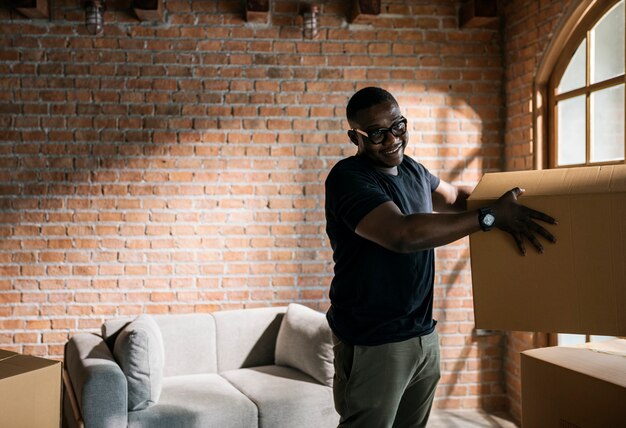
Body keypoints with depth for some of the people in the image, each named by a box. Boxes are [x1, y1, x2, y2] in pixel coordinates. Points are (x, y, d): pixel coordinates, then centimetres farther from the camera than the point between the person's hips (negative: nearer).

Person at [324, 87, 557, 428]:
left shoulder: (412, 170, 9)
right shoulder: (348, 177, -17)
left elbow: (455, 197, 30)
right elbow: (402, 233, -32)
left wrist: (504, 197, 16)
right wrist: (491, 216, -27)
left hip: (423, 335, 8)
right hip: (373, 344, -7)